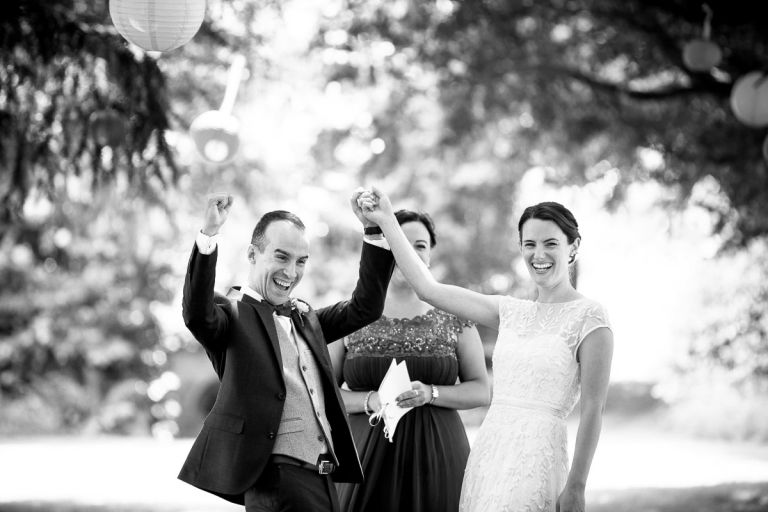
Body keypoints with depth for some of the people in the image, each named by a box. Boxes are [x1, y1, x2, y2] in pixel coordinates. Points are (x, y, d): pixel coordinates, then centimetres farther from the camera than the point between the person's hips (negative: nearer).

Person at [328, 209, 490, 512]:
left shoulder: (453, 316, 5)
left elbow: (481, 391, 5)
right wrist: (371, 401, -15)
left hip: (437, 460, 0)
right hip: (366, 460, 0)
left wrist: (430, 393, -12)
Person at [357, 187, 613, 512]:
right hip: (487, 449, 6)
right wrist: (387, 222, 13)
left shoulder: (589, 316, -5)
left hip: (536, 455, -6)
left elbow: (593, 410, -8)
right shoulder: (511, 312, 12)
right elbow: (427, 288, 13)